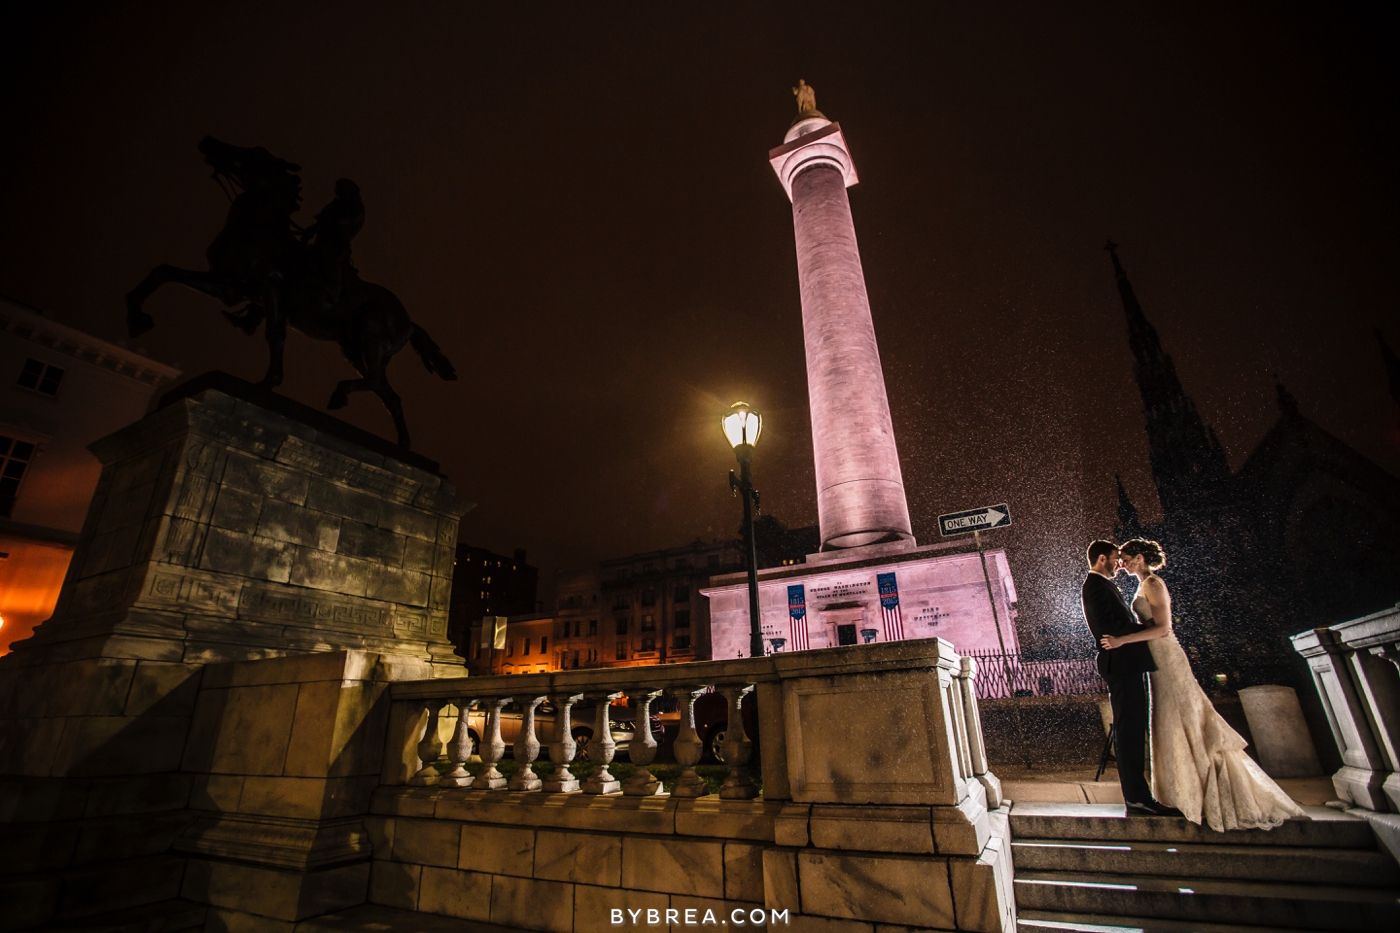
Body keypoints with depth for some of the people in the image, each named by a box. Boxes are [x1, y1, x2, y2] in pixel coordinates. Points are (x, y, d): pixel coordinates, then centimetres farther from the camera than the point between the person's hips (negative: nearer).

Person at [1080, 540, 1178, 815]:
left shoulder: (1102, 585, 19)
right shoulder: (1096, 586, -14)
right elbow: (1109, 628, -23)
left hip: (1127, 666, 11)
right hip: (1121, 665, -11)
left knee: (1131, 731, 15)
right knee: (1129, 731, -6)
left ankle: (1137, 792, 24)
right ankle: (1137, 798, 0)